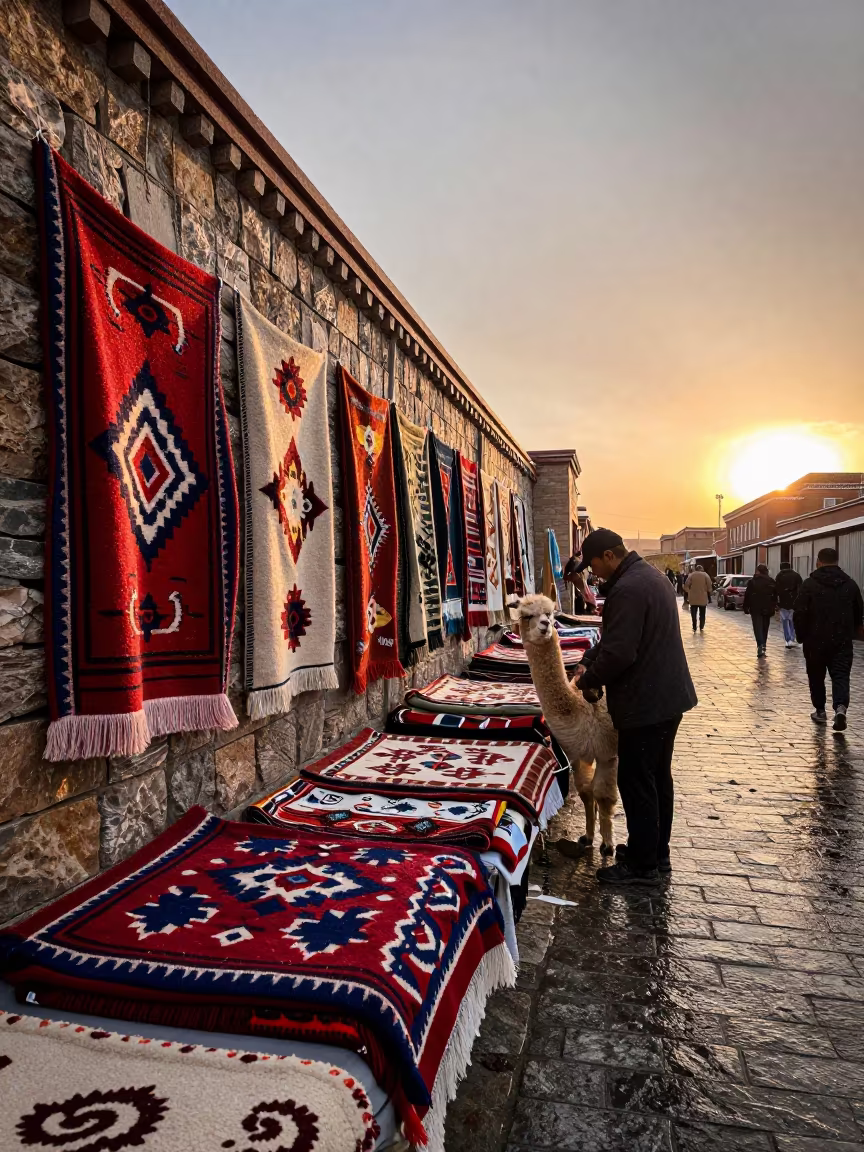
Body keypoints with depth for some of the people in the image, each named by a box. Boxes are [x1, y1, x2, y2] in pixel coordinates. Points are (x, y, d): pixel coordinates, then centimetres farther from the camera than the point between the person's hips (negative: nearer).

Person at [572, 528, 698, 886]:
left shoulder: (627, 589, -23)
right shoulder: (650, 575, 11)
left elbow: (618, 652, -26)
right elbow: (613, 637, 17)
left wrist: (589, 681, -10)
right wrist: (588, 662, 8)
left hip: (644, 705, -11)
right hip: (669, 696, 11)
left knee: (637, 784, 2)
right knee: (659, 778, 19)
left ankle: (641, 865, 14)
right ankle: (657, 853, 33)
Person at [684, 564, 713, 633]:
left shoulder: (691, 575, 1)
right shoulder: (705, 575, 1)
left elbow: (686, 586, -3)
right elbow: (709, 587, -4)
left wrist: (688, 594, 7)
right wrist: (709, 596, 6)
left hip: (693, 598, 0)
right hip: (703, 598, 0)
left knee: (693, 613, 7)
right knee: (702, 614, 10)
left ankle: (694, 628, 3)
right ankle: (701, 628, 11)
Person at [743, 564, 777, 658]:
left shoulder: (752, 581, -5)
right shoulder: (771, 582, 6)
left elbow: (747, 595, -6)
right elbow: (775, 596, 9)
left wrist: (746, 607, 2)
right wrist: (773, 607, 16)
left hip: (756, 609, -3)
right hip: (767, 609, 3)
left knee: (758, 628, -5)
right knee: (765, 628, 14)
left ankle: (760, 646, -22)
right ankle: (763, 646, 19)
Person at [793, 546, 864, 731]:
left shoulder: (810, 584, -7)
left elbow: (799, 614, -10)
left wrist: (801, 636, 2)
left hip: (815, 640, -2)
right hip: (842, 640, 2)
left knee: (816, 676, 12)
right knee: (841, 675, 2)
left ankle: (820, 711, 20)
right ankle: (840, 707, -20)